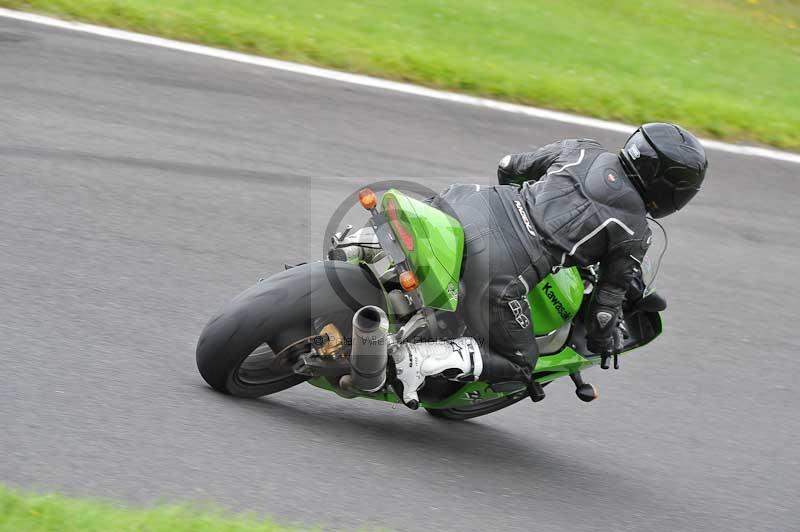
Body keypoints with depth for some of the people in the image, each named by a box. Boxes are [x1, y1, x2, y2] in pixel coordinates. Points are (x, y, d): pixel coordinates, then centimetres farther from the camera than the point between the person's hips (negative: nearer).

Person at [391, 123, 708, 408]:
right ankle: (421, 357, -8)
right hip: (501, 272, -5)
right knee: (517, 367, 14)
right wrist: (604, 342, 33)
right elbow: (611, 294, 13)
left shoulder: (581, 150, 16)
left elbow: (509, 167, 26)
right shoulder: (635, 234, 7)